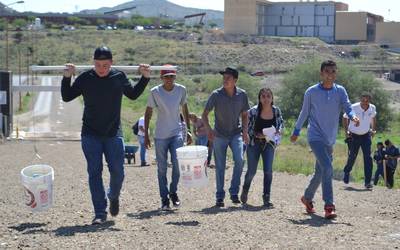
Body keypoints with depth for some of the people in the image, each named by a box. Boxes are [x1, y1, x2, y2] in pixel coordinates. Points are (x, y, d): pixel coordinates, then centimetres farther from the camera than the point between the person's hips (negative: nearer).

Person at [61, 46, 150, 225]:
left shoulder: (119, 77, 0)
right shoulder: (85, 78, -3)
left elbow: (133, 95, 15)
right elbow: (66, 97, 4)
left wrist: (145, 78, 7)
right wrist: (67, 78, -8)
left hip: (113, 133, 1)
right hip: (90, 134, -1)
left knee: (117, 172, 1)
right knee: (94, 172, -3)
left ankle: (113, 196, 34)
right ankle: (100, 213, 0)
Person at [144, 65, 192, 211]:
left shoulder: (181, 90, 0)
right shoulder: (155, 92, -7)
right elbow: (148, 114, 1)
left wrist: (188, 130, 11)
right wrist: (146, 135, -2)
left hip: (177, 133, 1)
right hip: (160, 136, -1)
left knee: (177, 163, -13)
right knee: (162, 169, 2)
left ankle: (173, 192, 9)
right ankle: (164, 199, 12)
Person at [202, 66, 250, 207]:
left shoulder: (242, 95, -4)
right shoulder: (216, 95, -11)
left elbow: (244, 115, 9)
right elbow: (205, 114, -4)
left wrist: (245, 130, -5)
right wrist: (208, 129, -20)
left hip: (236, 134, 1)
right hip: (219, 135, -1)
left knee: (239, 160, -19)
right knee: (220, 167, 2)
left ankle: (234, 192, -5)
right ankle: (220, 197, 13)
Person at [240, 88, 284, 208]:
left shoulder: (276, 111, -6)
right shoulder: (253, 111, -15)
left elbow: (281, 123, 11)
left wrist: (278, 131, -10)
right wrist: (257, 134, -23)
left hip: (269, 143, 2)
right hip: (254, 143, -2)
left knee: (268, 170, -11)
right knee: (251, 171, 3)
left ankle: (266, 198, -1)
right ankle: (245, 191, 33)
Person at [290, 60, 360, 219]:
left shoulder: (340, 91, 3)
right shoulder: (311, 92, -4)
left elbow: (347, 107, -9)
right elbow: (304, 113, 8)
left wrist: (353, 116, -32)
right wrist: (296, 131, 15)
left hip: (330, 139, 4)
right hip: (315, 136, -4)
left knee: (320, 172, 14)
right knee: (327, 168, -21)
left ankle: (307, 197, 37)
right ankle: (329, 206, -21)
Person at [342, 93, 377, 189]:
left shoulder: (372, 108, -7)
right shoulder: (353, 108, -18)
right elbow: (345, 118, -1)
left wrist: (373, 130, 11)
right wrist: (346, 131, -7)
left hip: (366, 135, 2)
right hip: (354, 135, -2)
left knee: (368, 157, -12)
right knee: (352, 157, 6)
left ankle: (367, 182, -12)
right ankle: (347, 172, 40)